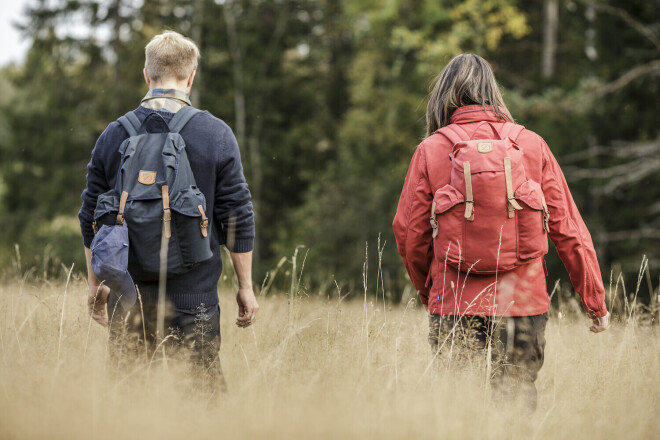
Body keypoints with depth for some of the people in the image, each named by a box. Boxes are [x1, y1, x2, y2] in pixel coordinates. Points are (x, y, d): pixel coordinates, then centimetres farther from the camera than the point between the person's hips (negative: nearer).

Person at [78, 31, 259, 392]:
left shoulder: (113, 135, 4)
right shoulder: (216, 134, -3)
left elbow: (91, 219, 8)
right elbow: (236, 216, -4)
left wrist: (95, 284, 18)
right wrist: (245, 287, 4)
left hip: (127, 293, 2)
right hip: (193, 294, -2)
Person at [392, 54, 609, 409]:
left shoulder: (430, 150, 0)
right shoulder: (532, 144, 3)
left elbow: (408, 233, 2)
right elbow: (568, 229, 4)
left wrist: (428, 292, 19)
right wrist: (595, 301, 11)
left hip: (454, 306, 0)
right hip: (522, 303, 1)